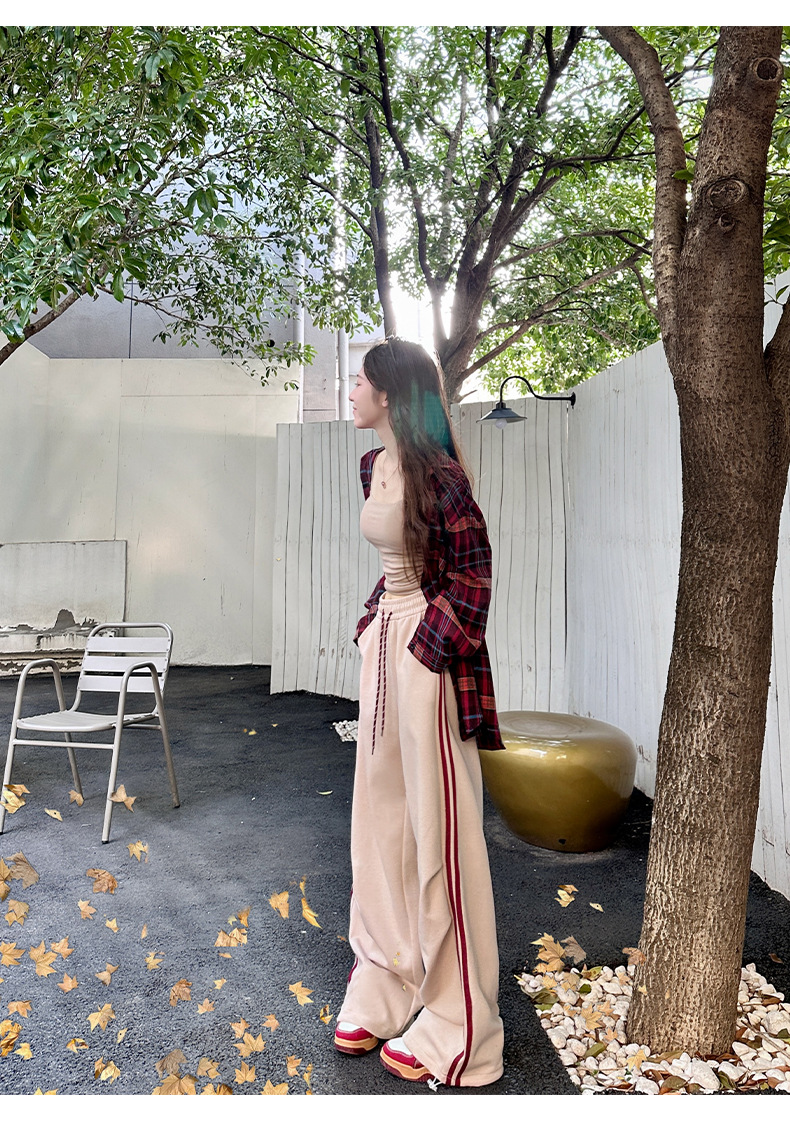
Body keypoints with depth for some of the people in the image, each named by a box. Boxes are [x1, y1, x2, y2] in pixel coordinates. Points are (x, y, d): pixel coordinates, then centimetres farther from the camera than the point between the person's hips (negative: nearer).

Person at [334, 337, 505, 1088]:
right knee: (381, 816, 16)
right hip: (384, 642, 9)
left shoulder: (436, 473, -16)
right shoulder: (374, 466, 10)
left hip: (428, 652, -9)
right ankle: (385, 989, 35)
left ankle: (453, 1029, 21)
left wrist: (429, 645, -16)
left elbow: (472, 569, -15)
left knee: (438, 830, 2)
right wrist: (372, 624, 13)